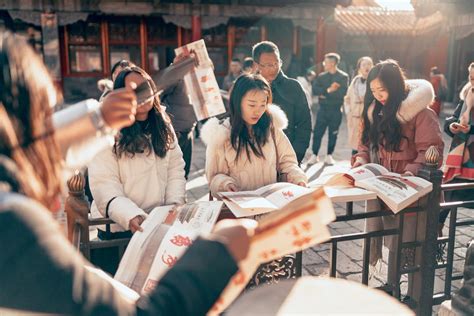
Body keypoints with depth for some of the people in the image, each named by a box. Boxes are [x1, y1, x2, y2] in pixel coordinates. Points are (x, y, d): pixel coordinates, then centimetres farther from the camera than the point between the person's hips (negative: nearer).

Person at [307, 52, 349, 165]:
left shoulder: (343, 77, -1)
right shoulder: (321, 76, 10)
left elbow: (342, 93, -15)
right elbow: (315, 89, -5)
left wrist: (325, 94, -12)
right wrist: (328, 90, -17)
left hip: (336, 110, -2)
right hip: (323, 109, 2)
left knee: (333, 134, 6)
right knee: (317, 132, -1)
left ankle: (329, 156, 18)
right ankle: (314, 155, 9)